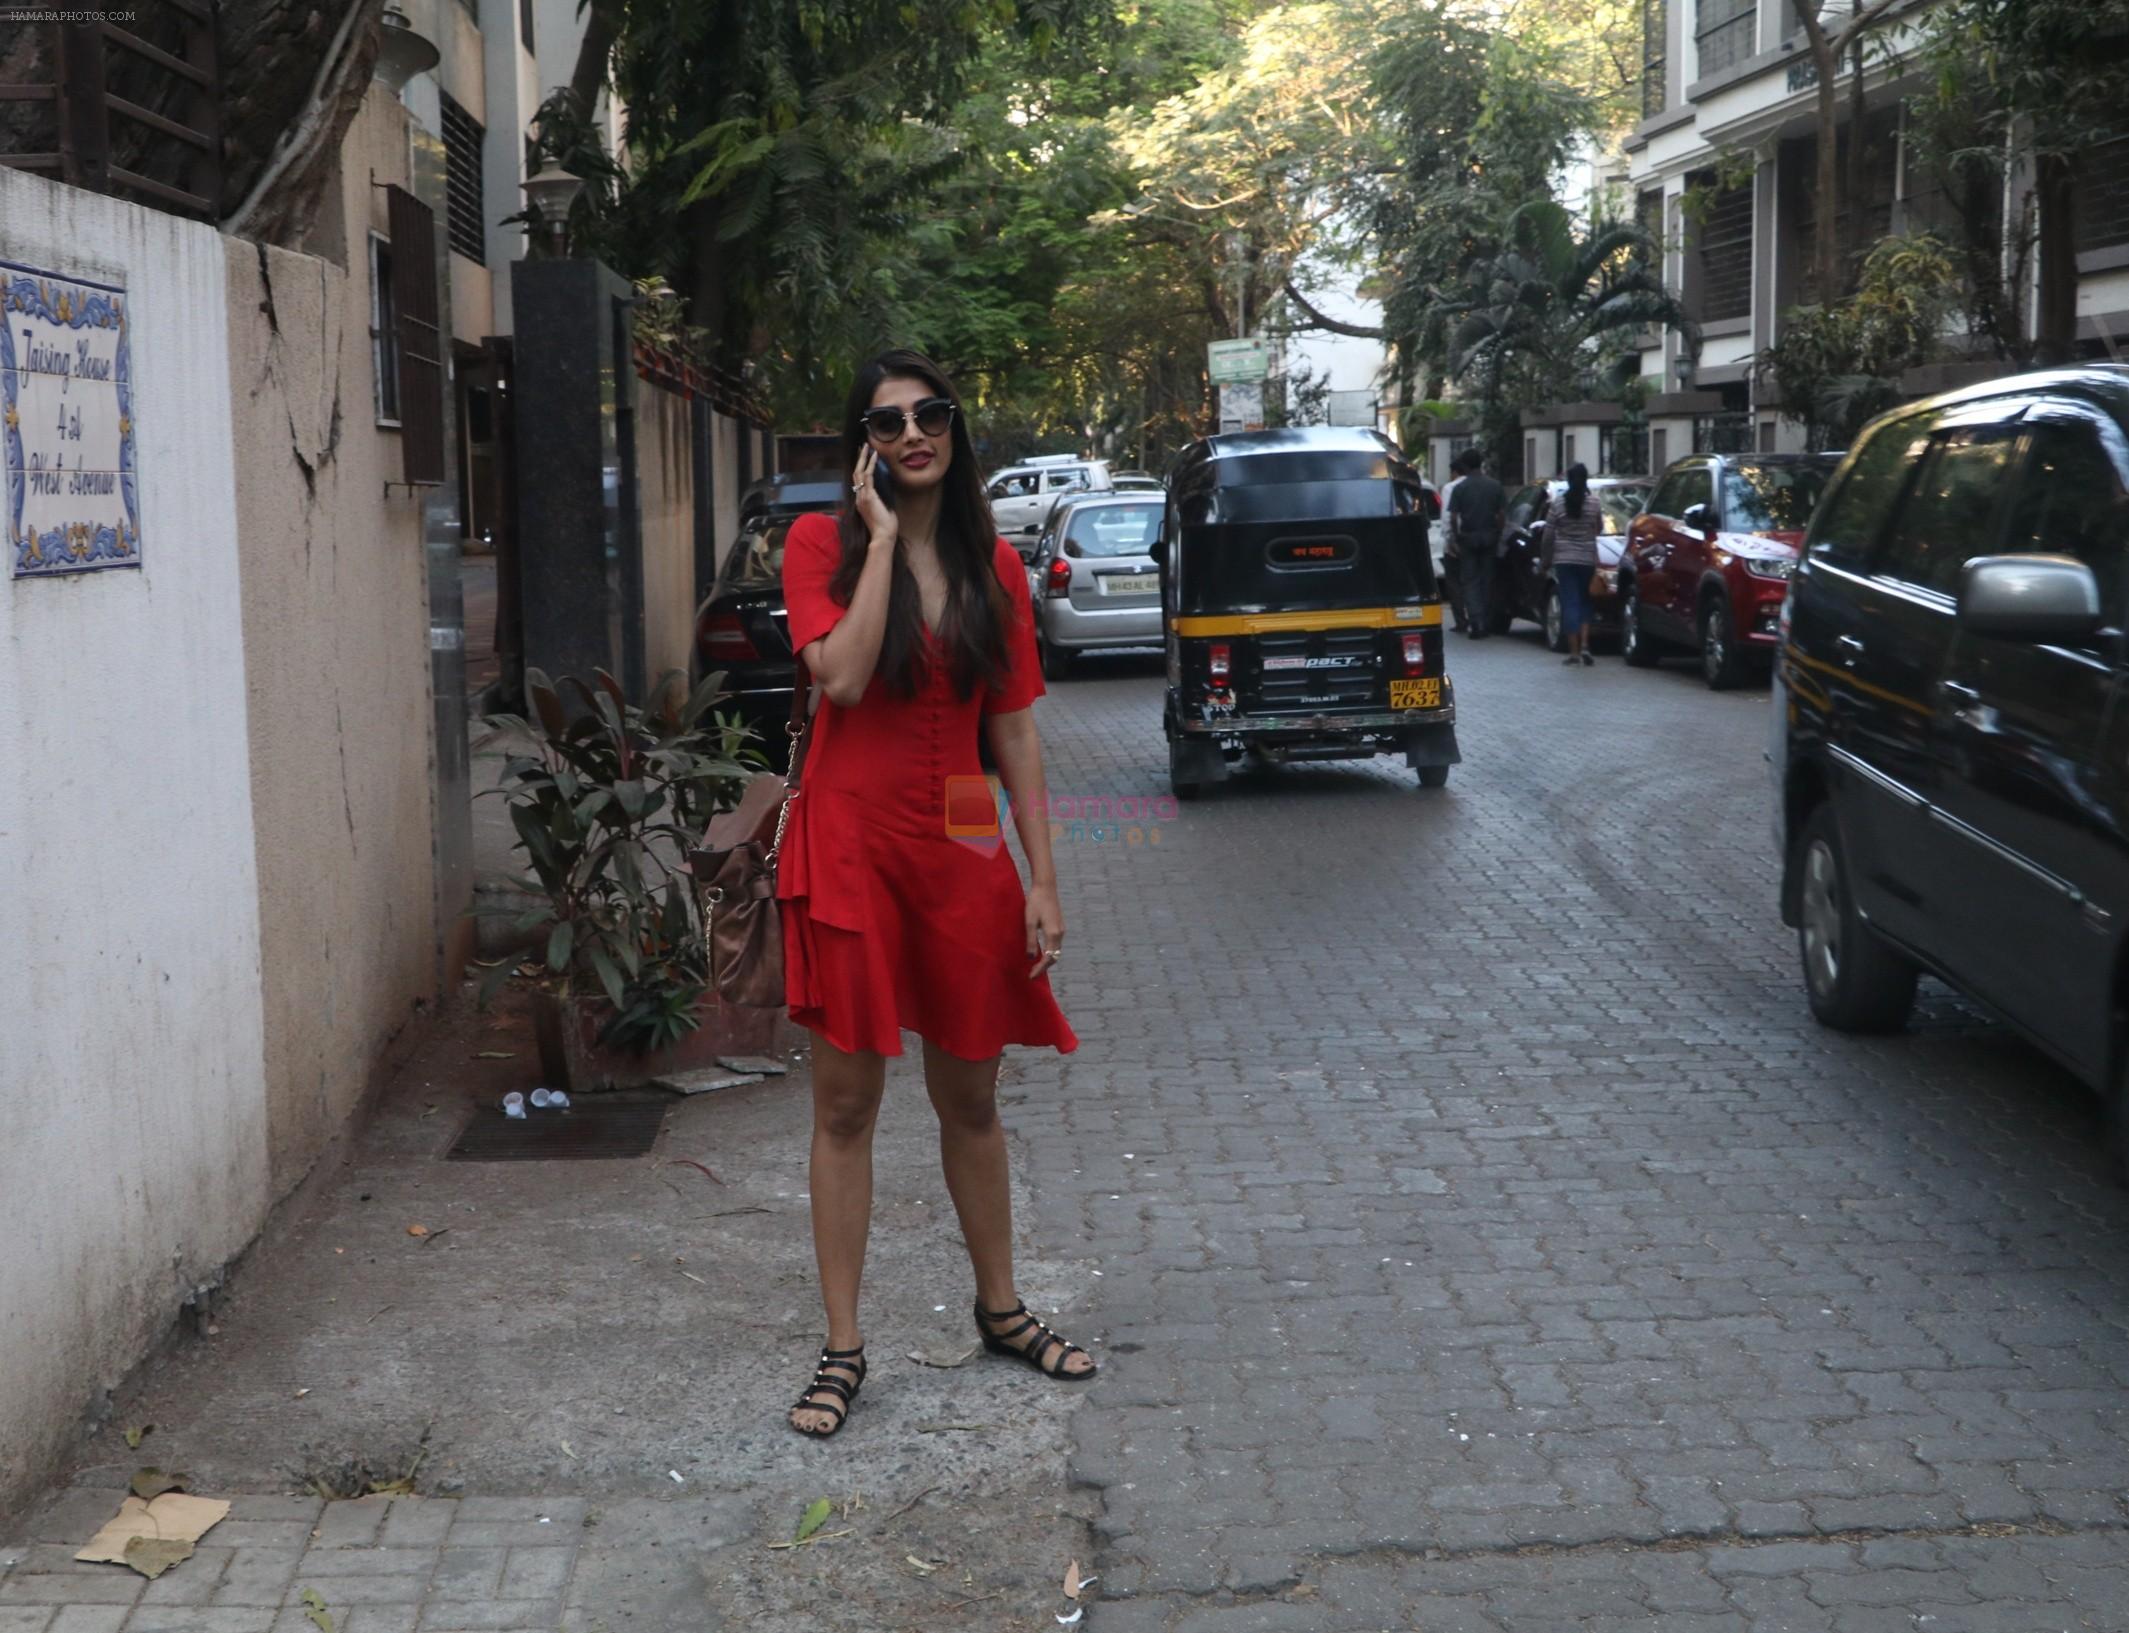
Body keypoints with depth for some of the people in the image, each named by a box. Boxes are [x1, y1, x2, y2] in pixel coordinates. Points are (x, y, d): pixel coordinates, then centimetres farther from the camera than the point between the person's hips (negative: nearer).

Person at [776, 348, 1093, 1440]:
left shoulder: (994, 565, 6)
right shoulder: (821, 543, -3)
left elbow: (1015, 733, 7)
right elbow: (840, 675, -20)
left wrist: (1042, 880, 3)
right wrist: (883, 538, -15)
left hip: (961, 851, 3)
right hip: (850, 845, -3)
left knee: (970, 1098, 15)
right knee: (845, 1103, 2)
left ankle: (999, 1309, 32)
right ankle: (843, 1349, 12)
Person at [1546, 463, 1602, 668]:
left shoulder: (1557, 502, -6)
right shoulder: (1593, 502, -3)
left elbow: (1548, 535, -2)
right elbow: (1599, 528, 10)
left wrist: (1547, 555, 12)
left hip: (1564, 559, -1)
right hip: (1587, 558, 1)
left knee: (1570, 602, 2)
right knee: (1584, 601, 15)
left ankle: (1574, 651, -2)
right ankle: (1584, 646, 2)